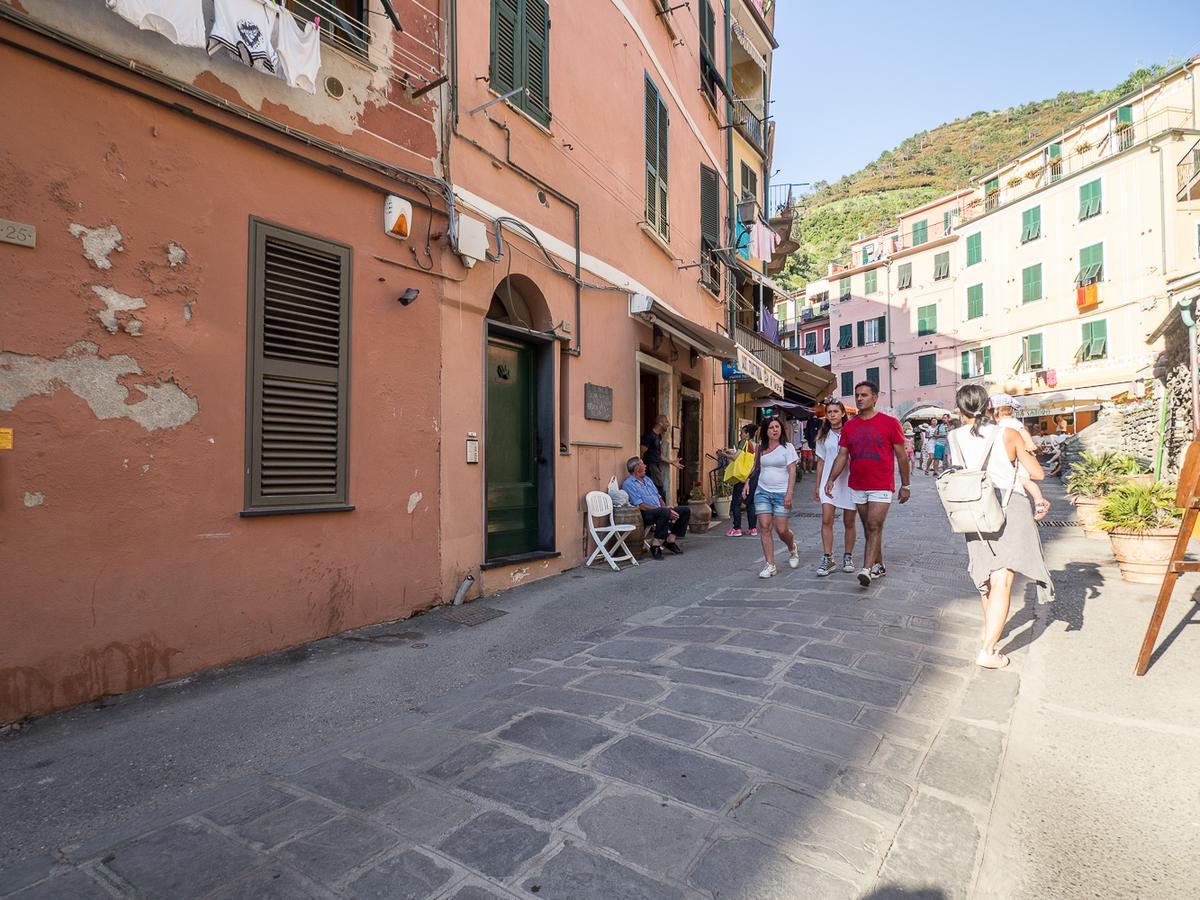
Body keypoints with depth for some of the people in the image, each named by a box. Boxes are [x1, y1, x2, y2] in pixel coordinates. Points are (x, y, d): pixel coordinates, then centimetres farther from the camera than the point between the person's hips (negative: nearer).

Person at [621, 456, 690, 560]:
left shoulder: (647, 480, 22)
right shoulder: (628, 484, -7)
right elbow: (640, 505, -16)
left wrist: (665, 507, -2)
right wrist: (665, 509, -20)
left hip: (659, 511, 9)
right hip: (645, 515, -9)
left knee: (685, 510, 0)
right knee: (665, 512, -37)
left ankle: (671, 539, 1)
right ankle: (656, 545, -27)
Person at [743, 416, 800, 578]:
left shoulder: (787, 448, -1)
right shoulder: (761, 448, 10)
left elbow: (792, 472, -5)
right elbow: (755, 467, 19)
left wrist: (789, 494, -13)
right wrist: (747, 484, 5)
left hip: (781, 493, -3)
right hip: (763, 492, 3)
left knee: (781, 529, -4)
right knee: (764, 527, -5)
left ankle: (792, 549, 31)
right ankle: (770, 565, 2)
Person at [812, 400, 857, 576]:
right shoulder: (823, 436, 9)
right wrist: (817, 486, 13)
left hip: (849, 481, -1)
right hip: (829, 482, 2)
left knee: (849, 522, 8)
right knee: (826, 520, -10)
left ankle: (848, 557, 23)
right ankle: (828, 559, -5)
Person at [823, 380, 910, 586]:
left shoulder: (889, 423, -3)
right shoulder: (849, 426, 7)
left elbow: (902, 456, 0)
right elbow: (842, 456, 7)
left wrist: (905, 485, 1)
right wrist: (831, 479, -5)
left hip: (881, 486, -4)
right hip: (857, 487, 5)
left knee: (874, 527, -12)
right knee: (869, 528, 11)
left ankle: (867, 569, -16)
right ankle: (879, 566, 24)